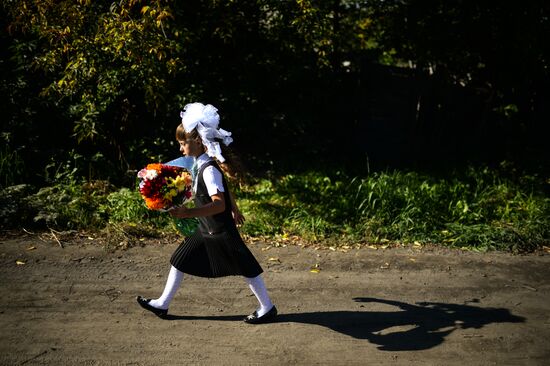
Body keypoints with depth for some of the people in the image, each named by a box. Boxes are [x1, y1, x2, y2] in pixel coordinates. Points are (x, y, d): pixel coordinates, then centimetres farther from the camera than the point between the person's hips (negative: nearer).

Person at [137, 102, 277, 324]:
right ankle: (163, 304, 24)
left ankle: (267, 308, 19)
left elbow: (219, 204, -34)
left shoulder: (209, 169, -24)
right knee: (180, 260, 12)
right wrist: (235, 210, 31)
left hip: (221, 232, -10)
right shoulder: (200, 164, 4)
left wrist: (188, 213, -44)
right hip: (206, 230, 10)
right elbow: (226, 188, 17)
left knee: (245, 267, 3)